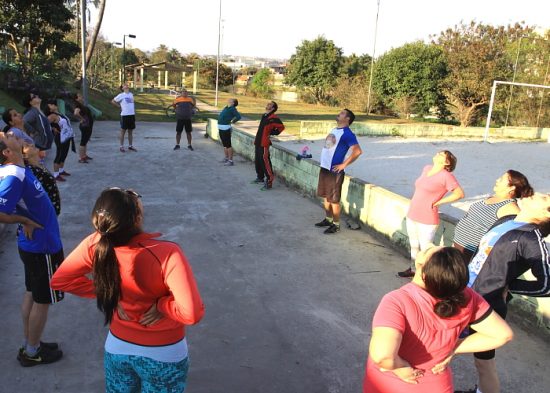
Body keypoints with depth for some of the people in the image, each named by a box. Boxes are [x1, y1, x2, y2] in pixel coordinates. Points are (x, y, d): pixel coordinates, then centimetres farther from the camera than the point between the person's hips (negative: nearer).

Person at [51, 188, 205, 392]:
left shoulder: (95, 245, -20)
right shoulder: (167, 253, -33)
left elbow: (59, 280, -4)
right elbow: (192, 313, -38)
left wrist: (107, 293, -4)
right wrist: (162, 305, -20)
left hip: (118, 347, 3)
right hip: (164, 354, -3)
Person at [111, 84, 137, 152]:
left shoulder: (131, 94, 11)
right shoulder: (121, 95, -4)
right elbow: (113, 101, 1)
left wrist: (134, 110, 12)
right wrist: (119, 106, -3)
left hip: (132, 115, 5)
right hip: (124, 115, -5)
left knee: (131, 131, 11)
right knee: (123, 131, 2)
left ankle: (130, 146, 19)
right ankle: (121, 146, 8)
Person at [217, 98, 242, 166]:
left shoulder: (232, 109, -12)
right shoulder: (226, 107, 12)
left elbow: (238, 116, -21)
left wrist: (232, 122, -9)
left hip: (226, 128, -9)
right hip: (221, 127, 9)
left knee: (228, 145, -5)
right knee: (224, 144, 17)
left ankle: (230, 160, -2)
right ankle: (226, 158, 27)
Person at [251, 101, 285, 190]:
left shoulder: (273, 118, -12)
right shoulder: (264, 116, 15)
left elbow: (281, 127, -16)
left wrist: (273, 133, -7)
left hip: (264, 143, -10)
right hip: (258, 142, 10)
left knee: (265, 161, -12)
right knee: (257, 160, 18)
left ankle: (269, 182, -9)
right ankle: (260, 177, 35)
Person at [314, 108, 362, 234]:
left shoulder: (347, 134, -14)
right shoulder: (334, 130, 13)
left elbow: (358, 151, -23)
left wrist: (343, 165, -18)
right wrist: (324, 162, 15)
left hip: (334, 171, -9)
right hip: (324, 168, 9)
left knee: (333, 199, 0)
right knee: (325, 197, 17)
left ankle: (336, 225, 12)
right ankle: (328, 219, 32)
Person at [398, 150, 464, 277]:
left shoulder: (446, 176, -14)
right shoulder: (426, 168, 8)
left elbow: (460, 194, -13)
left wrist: (438, 202, -11)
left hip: (427, 220, -7)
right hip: (412, 215, 8)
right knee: (414, 246, 21)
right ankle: (413, 269, 37)